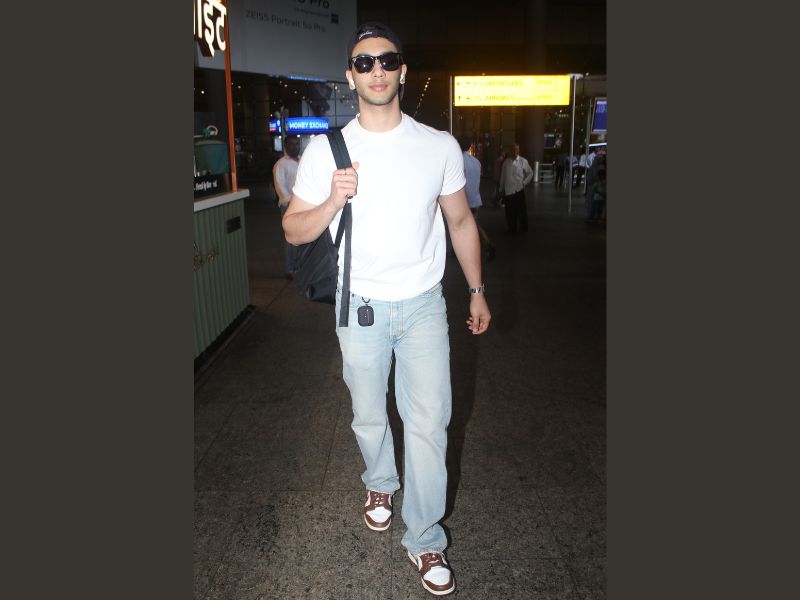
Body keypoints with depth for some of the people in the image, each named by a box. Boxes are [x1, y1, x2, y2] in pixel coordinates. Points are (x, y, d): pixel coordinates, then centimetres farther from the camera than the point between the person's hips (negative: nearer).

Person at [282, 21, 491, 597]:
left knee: (429, 423, 0)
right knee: (369, 416, 16)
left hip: (423, 306, 0)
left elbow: (461, 221, 9)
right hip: (362, 308, 1)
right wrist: (333, 201, -20)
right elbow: (294, 230, 0)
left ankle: (426, 539, 19)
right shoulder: (325, 150, -4)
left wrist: (477, 290, 13)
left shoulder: (440, 147, -2)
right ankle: (381, 482, 47)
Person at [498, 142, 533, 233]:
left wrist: (524, 182, -2)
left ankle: (523, 229, 14)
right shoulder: (506, 162, 6)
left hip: (519, 190, -2)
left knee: (521, 210, 2)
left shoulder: (523, 161, -1)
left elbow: (530, 173, 6)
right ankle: (512, 229, 22)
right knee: (510, 212, 8)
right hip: (508, 191, 2)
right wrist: (502, 187, 10)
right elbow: (502, 175, 11)